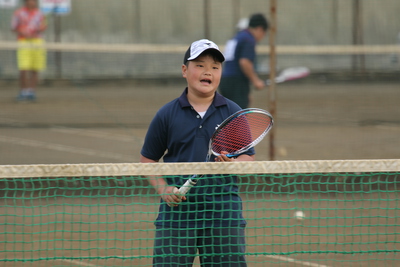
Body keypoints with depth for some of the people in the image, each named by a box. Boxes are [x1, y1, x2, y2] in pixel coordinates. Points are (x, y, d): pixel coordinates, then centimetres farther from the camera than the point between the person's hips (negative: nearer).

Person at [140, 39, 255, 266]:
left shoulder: (234, 113, 4)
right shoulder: (167, 115, 4)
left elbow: (249, 157, 6)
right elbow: (148, 159, 8)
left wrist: (233, 163, -16)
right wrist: (163, 189, -7)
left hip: (223, 211, 0)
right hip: (177, 209, 0)